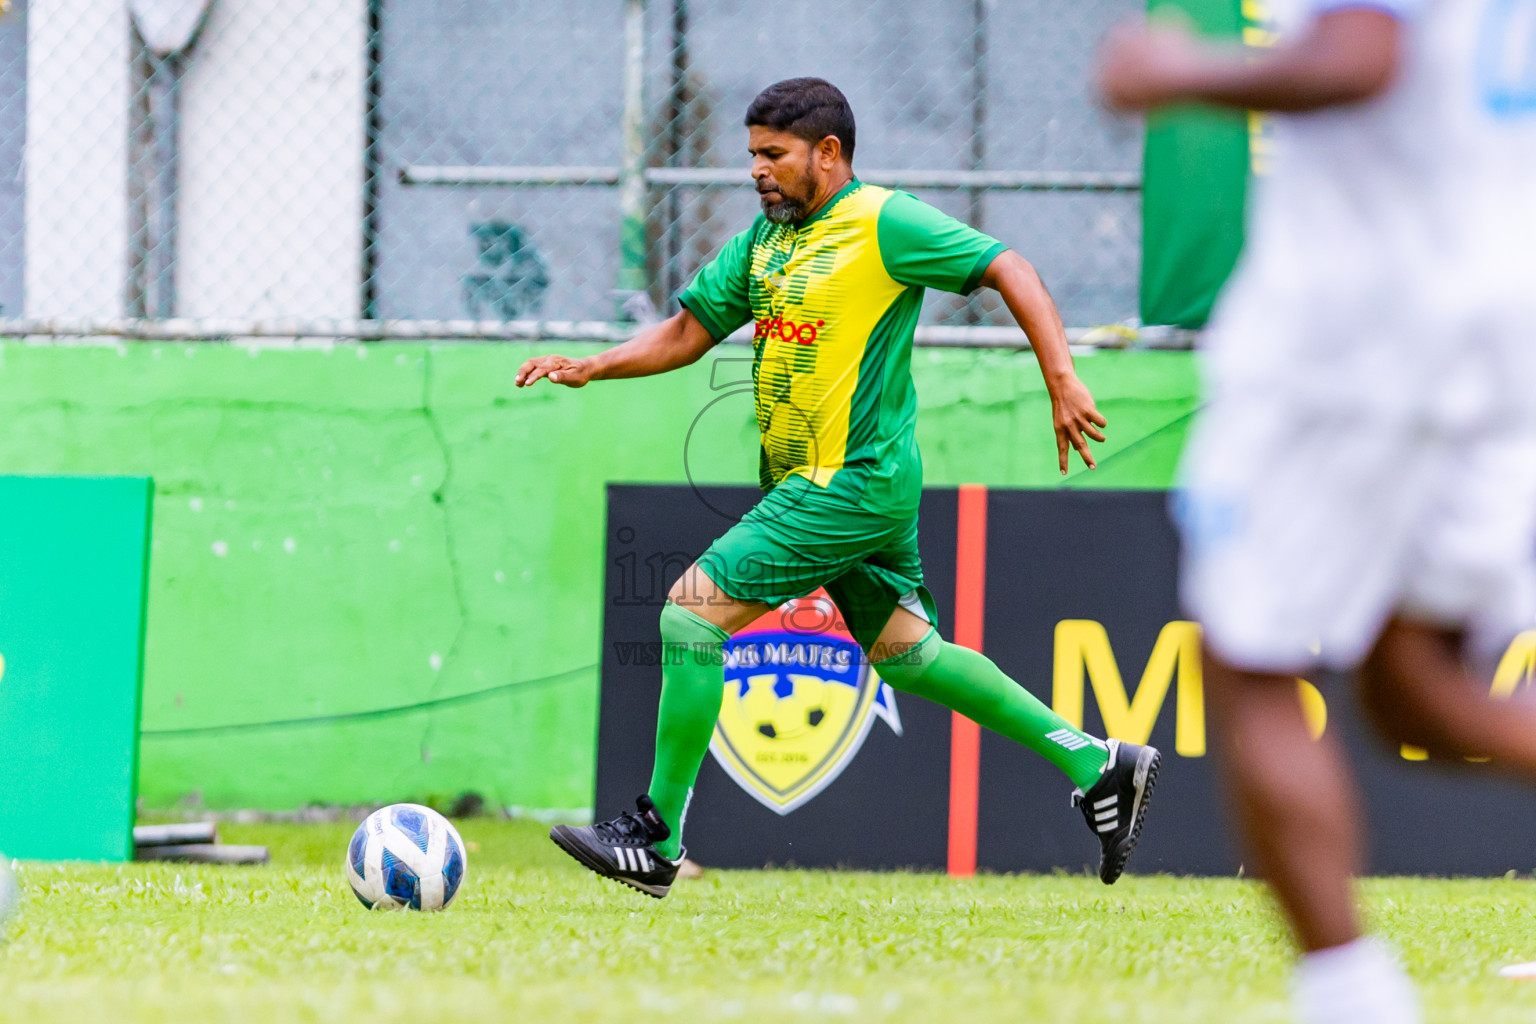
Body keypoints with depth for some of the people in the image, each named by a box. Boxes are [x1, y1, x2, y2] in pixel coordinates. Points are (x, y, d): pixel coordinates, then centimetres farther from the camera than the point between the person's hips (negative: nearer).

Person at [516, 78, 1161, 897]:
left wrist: (1061, 383, -19)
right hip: (806, 483, 10)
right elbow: (689, 330, 18)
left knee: (692, 607, -13)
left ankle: (655, 840, -9)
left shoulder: (884, 223, -11)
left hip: (856, 482, -10)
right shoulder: (766, 239, 14)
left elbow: (1009, 272, -12)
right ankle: (1096, 764, 23)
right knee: (905, 653, 14)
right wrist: (589, 369, 4)